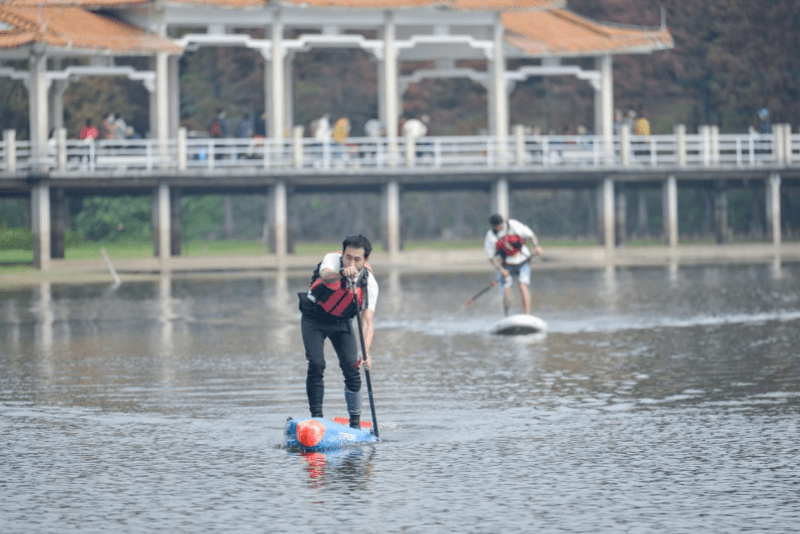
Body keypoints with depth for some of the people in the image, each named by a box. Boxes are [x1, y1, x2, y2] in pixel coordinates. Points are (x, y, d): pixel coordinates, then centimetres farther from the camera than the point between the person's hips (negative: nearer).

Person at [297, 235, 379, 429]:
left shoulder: (369, 283, -21)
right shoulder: (332, 259, -25)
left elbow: (367, 321, -26)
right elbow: (326, 275, -50)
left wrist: (366, 353, -41)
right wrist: (342, 273, -73)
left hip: (341, 322, 2)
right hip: (313, 318, -2)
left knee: (351, 367, -10)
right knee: (316, 365, -17)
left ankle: (355, 423, 2)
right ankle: (316, 418, -9)